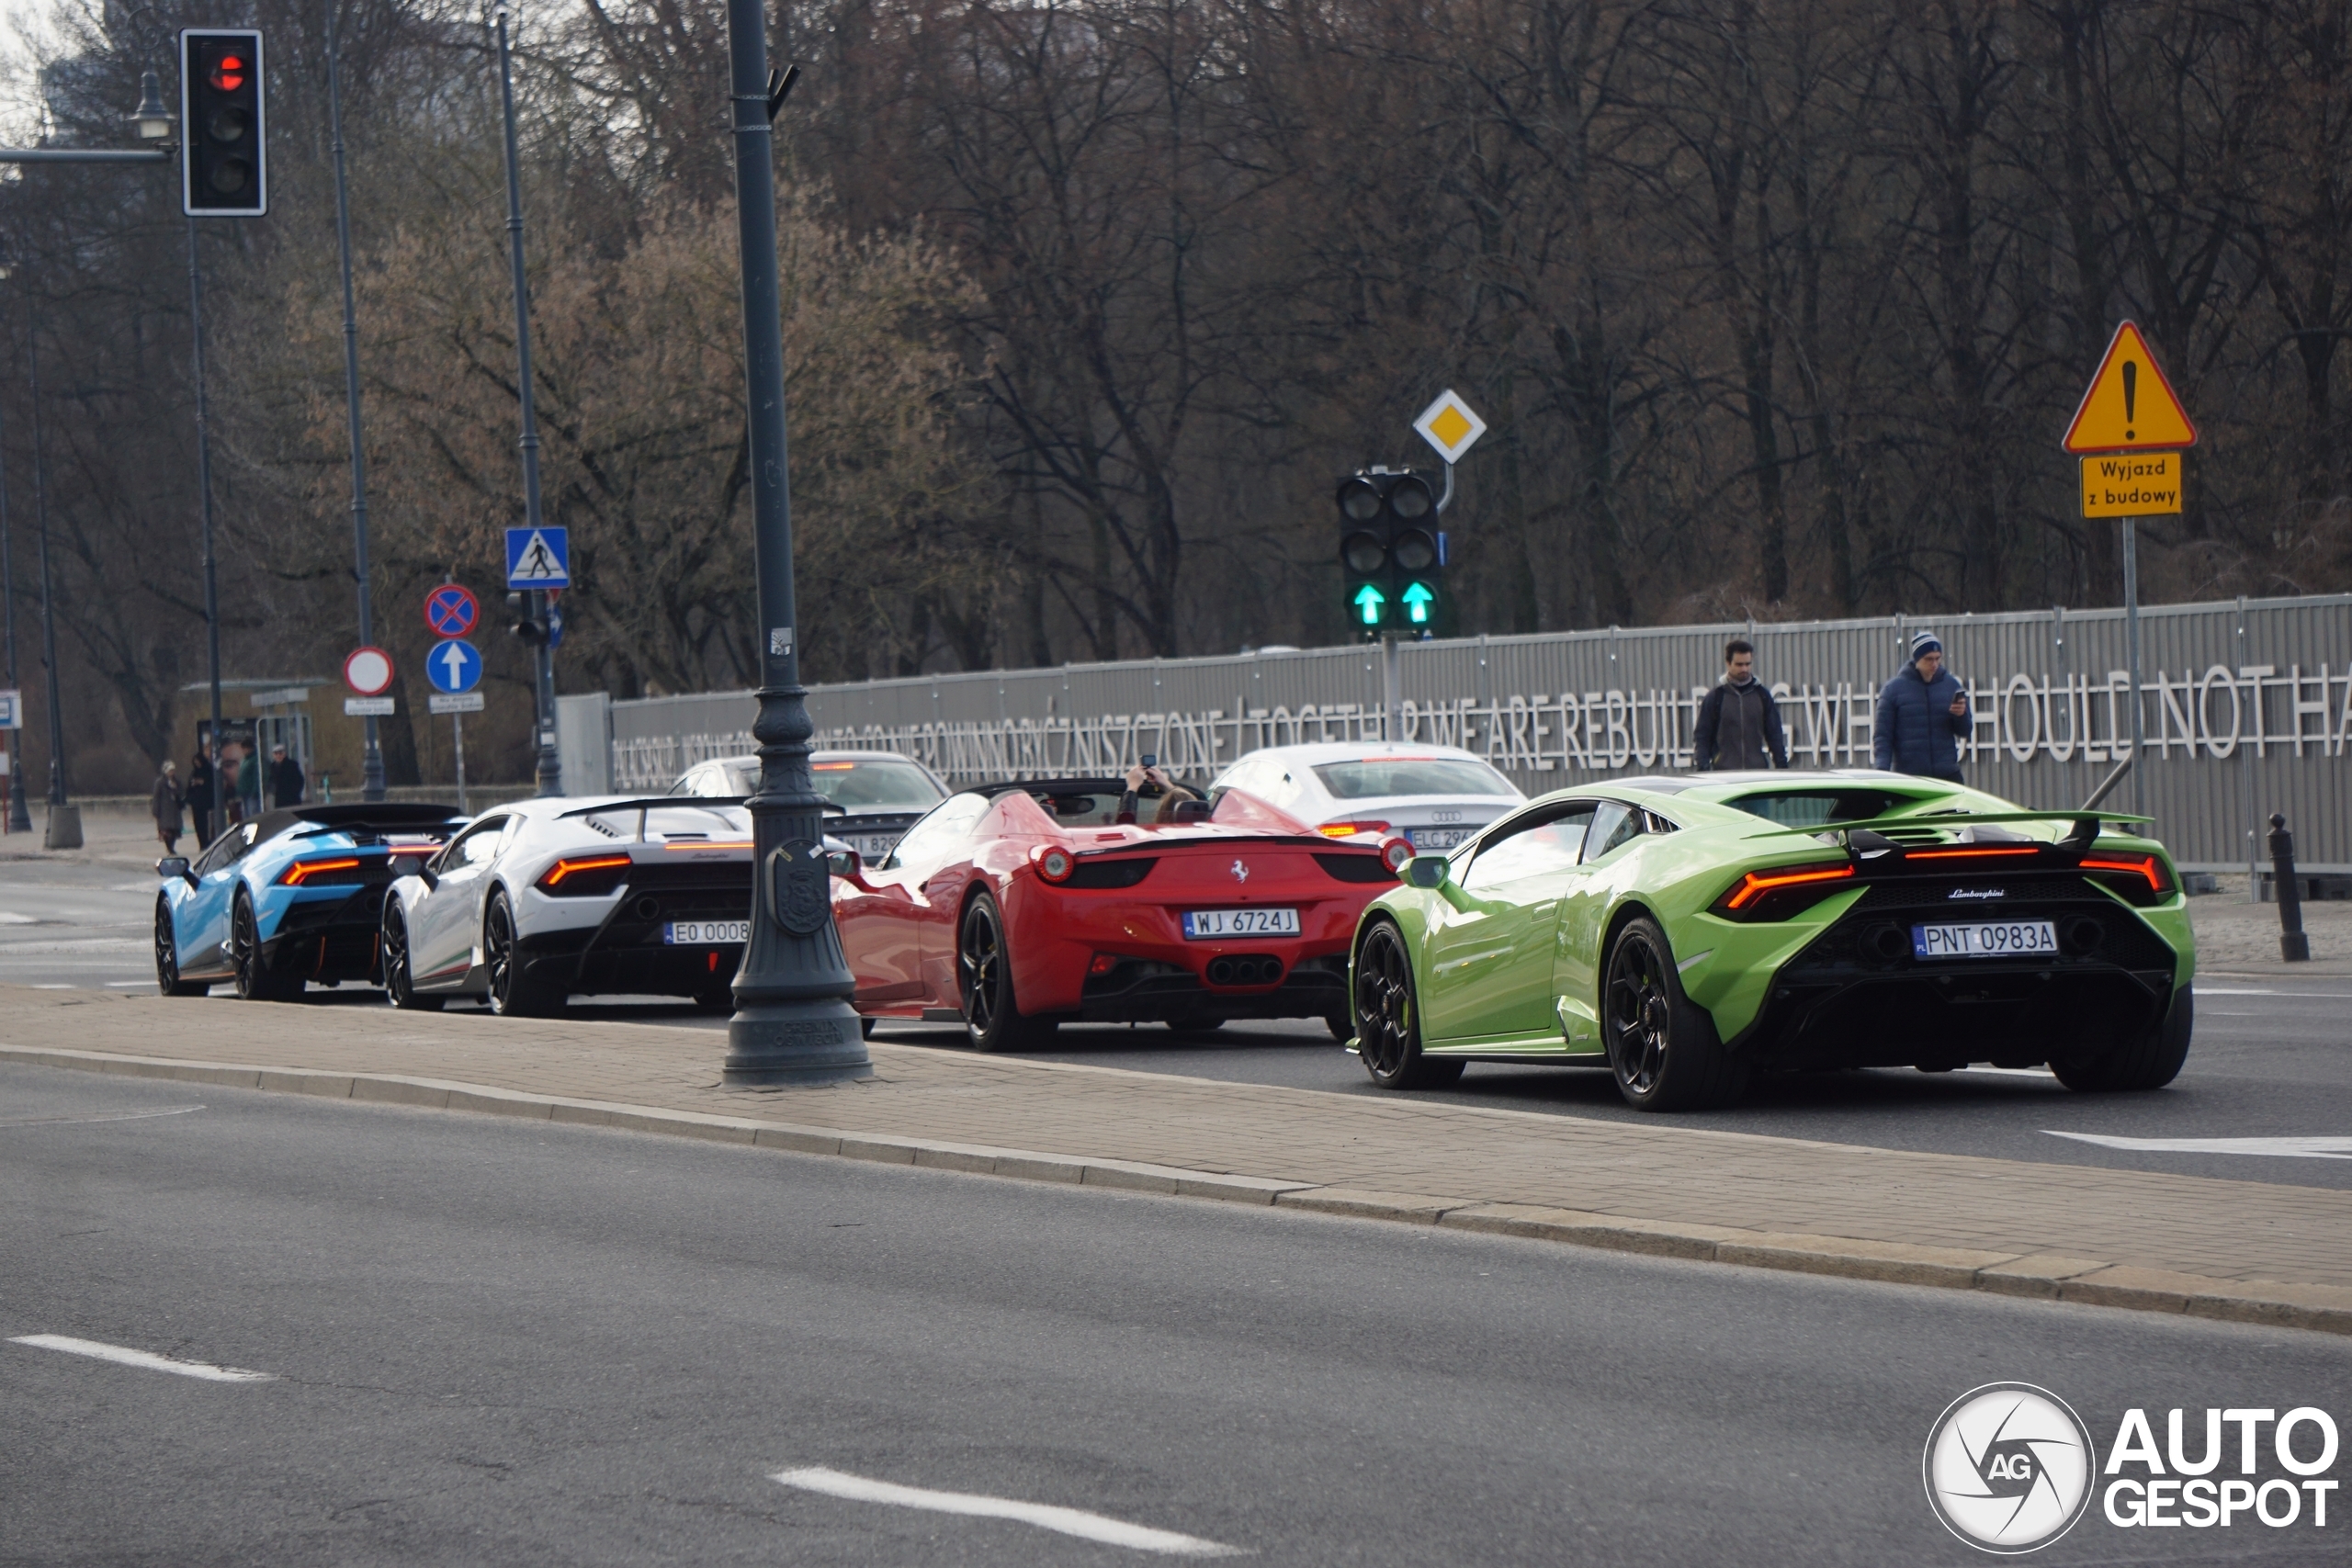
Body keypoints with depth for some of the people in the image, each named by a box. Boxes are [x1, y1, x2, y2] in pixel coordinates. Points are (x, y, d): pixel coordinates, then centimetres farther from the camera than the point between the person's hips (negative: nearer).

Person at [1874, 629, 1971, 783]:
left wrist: (1961, 716, -11)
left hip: (1947, 775, 2)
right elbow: (1882, 736, -2)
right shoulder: (1893, 689, -1)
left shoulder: (1951, 685, 6)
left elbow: (1964, 732, 11)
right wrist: (1882, 770, -16)